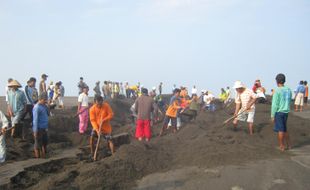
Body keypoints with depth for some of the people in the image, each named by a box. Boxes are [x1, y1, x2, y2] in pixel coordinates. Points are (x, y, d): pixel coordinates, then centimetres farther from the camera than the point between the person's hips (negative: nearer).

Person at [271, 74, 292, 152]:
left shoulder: (277, 91, -14)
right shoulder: (289, 90, 5)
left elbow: (274, 104, -13)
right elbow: (289, 102, 13)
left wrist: (272, 116, -8)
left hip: (279, 112, -6)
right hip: (286, 112, 6)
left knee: (280, 130, 2)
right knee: (284, 129, 19)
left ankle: (282, 146, 9)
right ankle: (288, 144, 23)